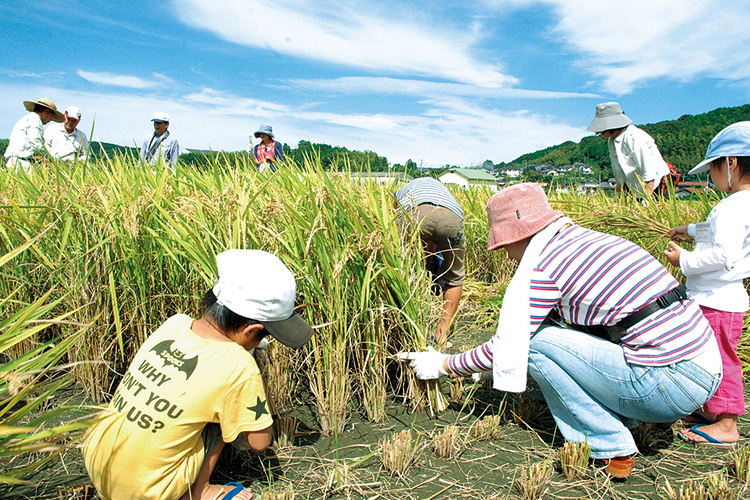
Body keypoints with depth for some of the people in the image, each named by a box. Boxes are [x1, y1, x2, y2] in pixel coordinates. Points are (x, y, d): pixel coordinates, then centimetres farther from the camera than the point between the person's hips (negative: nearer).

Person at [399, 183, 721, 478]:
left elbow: (505, 347, -7)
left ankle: (611, 451, 3)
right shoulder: (587, 238, 14)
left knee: (537, 342, -7)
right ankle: (620, 419, 15)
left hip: (670, 385, -9)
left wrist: (443, 365, 9)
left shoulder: (542, 268, -13)